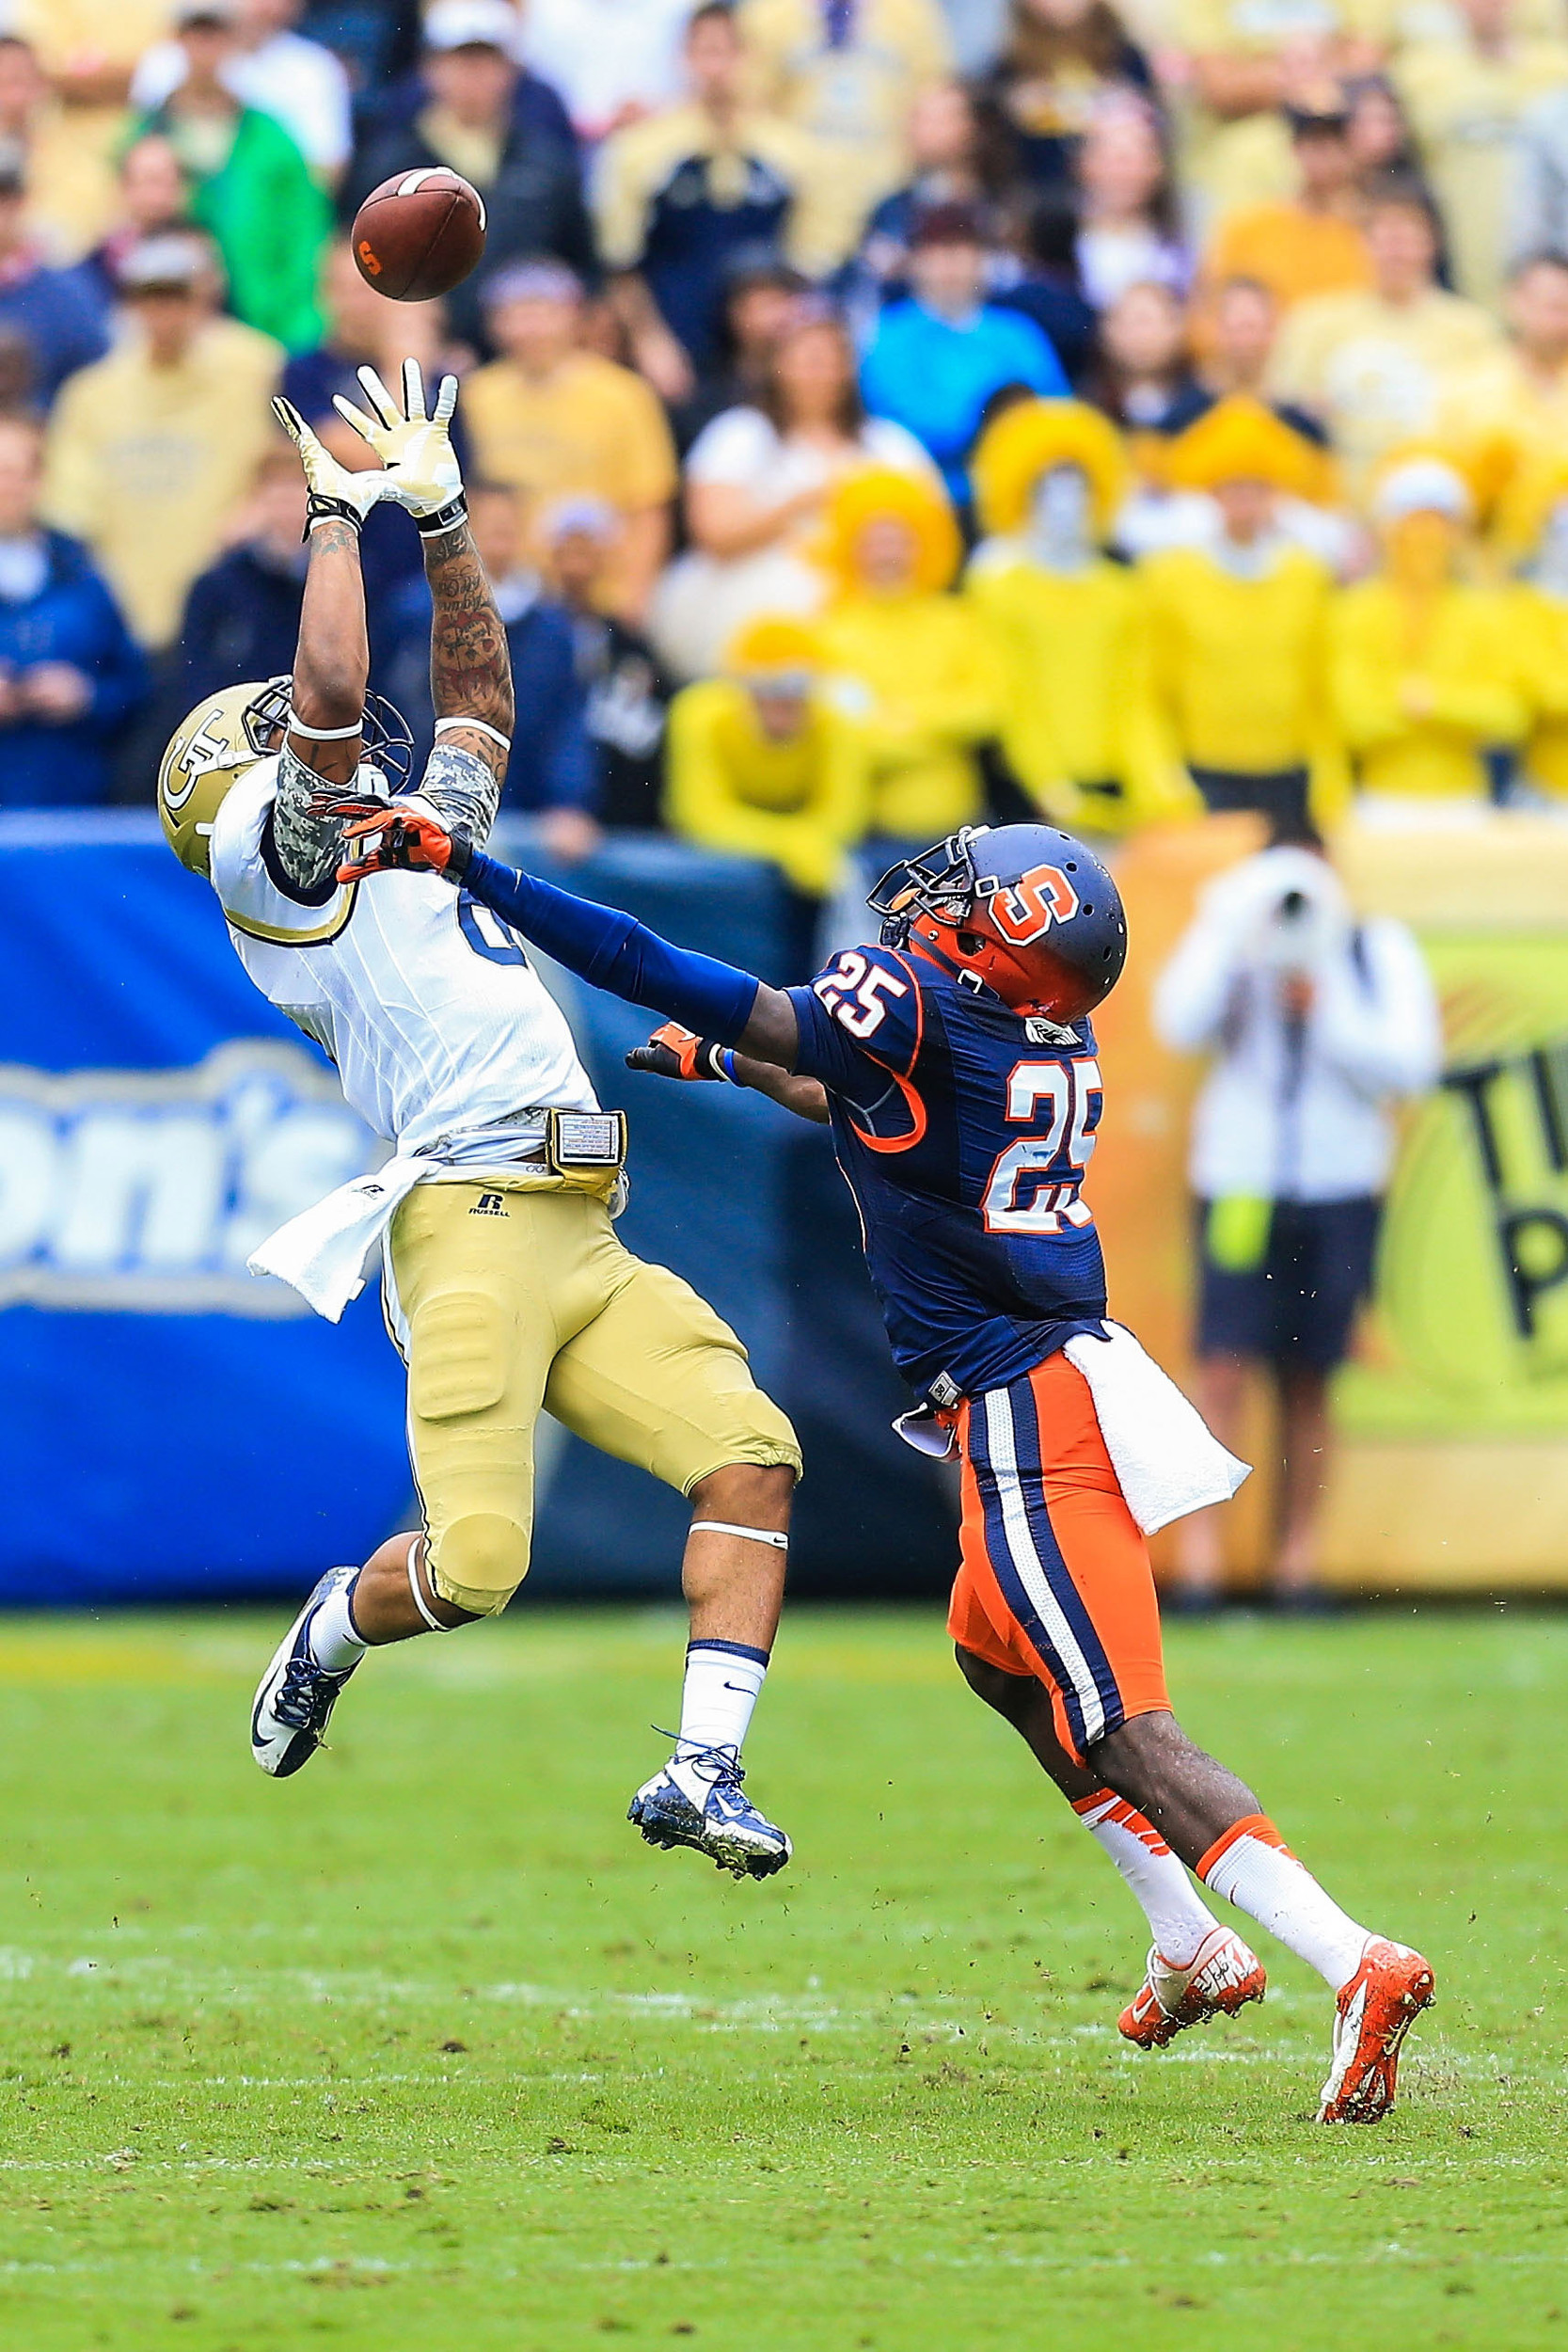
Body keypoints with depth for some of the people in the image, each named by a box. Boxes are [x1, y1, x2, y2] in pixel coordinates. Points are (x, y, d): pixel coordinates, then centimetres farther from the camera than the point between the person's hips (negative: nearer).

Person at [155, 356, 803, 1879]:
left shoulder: (412, 851, 28)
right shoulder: (287, 869, 4)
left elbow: (476, 696, 35)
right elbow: (331, 693, -10)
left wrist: (439, 515, 29)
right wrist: (339, 520, 1)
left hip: (586, 1246, 8)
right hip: (473, 1228, -8)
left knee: (752, 1460, -11)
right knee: (472, 1567, -15)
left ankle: (702, 1771, -12)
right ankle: (337, 1627, 18)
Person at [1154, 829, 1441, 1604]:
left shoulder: (1379, 952, 5)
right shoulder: (1227, 941, 3)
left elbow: (1411, 1064, -5)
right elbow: (1181, 1024, -15)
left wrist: (1325, 1010, -13)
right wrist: (1237, 932, -20)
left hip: (1340, 1191, 1)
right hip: (1239, 1185, -1)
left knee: (1308, 1386, 3)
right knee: (1225, 1367, -13)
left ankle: (1297, 1556, 9)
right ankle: (1199, 1553, -14)